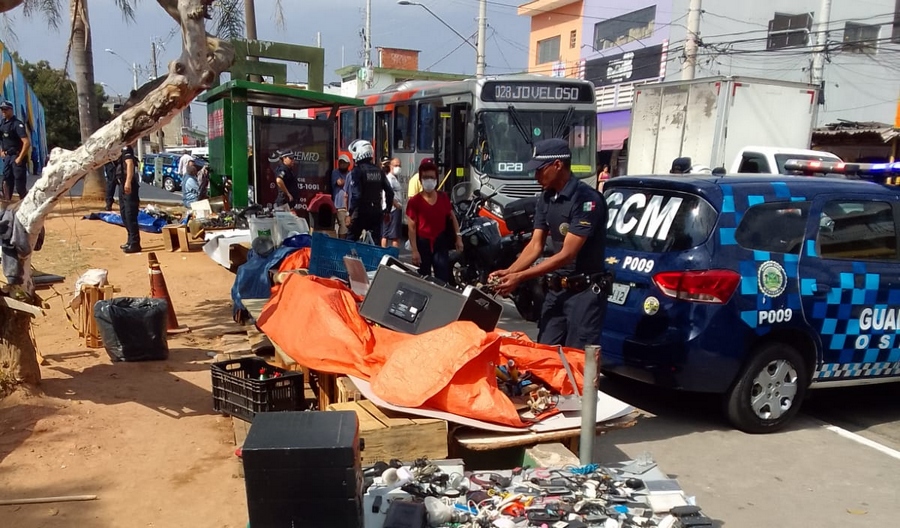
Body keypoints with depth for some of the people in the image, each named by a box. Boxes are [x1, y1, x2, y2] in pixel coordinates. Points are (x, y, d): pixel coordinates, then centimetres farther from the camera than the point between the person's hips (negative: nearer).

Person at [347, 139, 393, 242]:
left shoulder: (357, 171, -10)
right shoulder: (379, 171, 8)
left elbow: (355, 194, -18)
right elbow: (390, 192, 7)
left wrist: (351, 212, -12)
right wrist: (387, 210, 15)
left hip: (361, 213, -5)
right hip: (376, 212, 5)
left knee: (351, 241, 7)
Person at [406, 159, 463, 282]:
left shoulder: (444, 197, 4)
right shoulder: (414, 201, -7)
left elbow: (452, 217, 13)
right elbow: (412, 227, -9)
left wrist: (458, 237, 4)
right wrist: (414, 250, -14)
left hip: (441, 243, 2)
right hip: (423, 244, -2)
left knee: (443, 278, 0)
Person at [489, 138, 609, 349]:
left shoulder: (587, 199, -19)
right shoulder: (546, 199, 7)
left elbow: (567, 254, -22)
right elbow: (535, 245, 5)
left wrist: (520, 277, -23)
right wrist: (508, 272, -12)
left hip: (585, 292, -8)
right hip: (555, 290, 8)